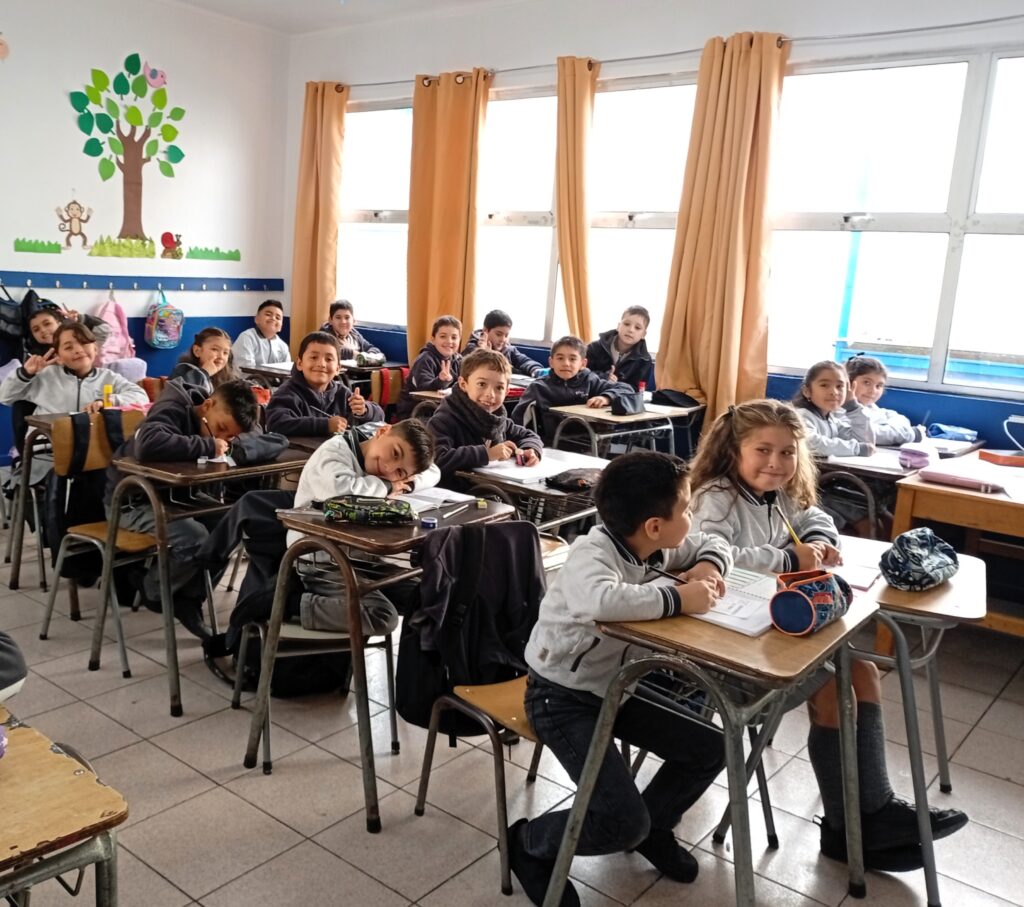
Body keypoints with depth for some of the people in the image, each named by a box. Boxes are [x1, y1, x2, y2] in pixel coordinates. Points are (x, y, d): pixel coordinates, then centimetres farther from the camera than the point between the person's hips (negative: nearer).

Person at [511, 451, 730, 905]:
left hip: (618, 685, 8)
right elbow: (601, 600, -52)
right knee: (622, 822, -17)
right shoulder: (592, 554, -29)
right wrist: (677, 599, -39)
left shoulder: (652, 546, -4)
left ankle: (652, 827, 28)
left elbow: (712, 542, 13)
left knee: (711, 749, 3)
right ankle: (530, 844, 12)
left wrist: (709, 566, -11)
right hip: (562, 698, -8)